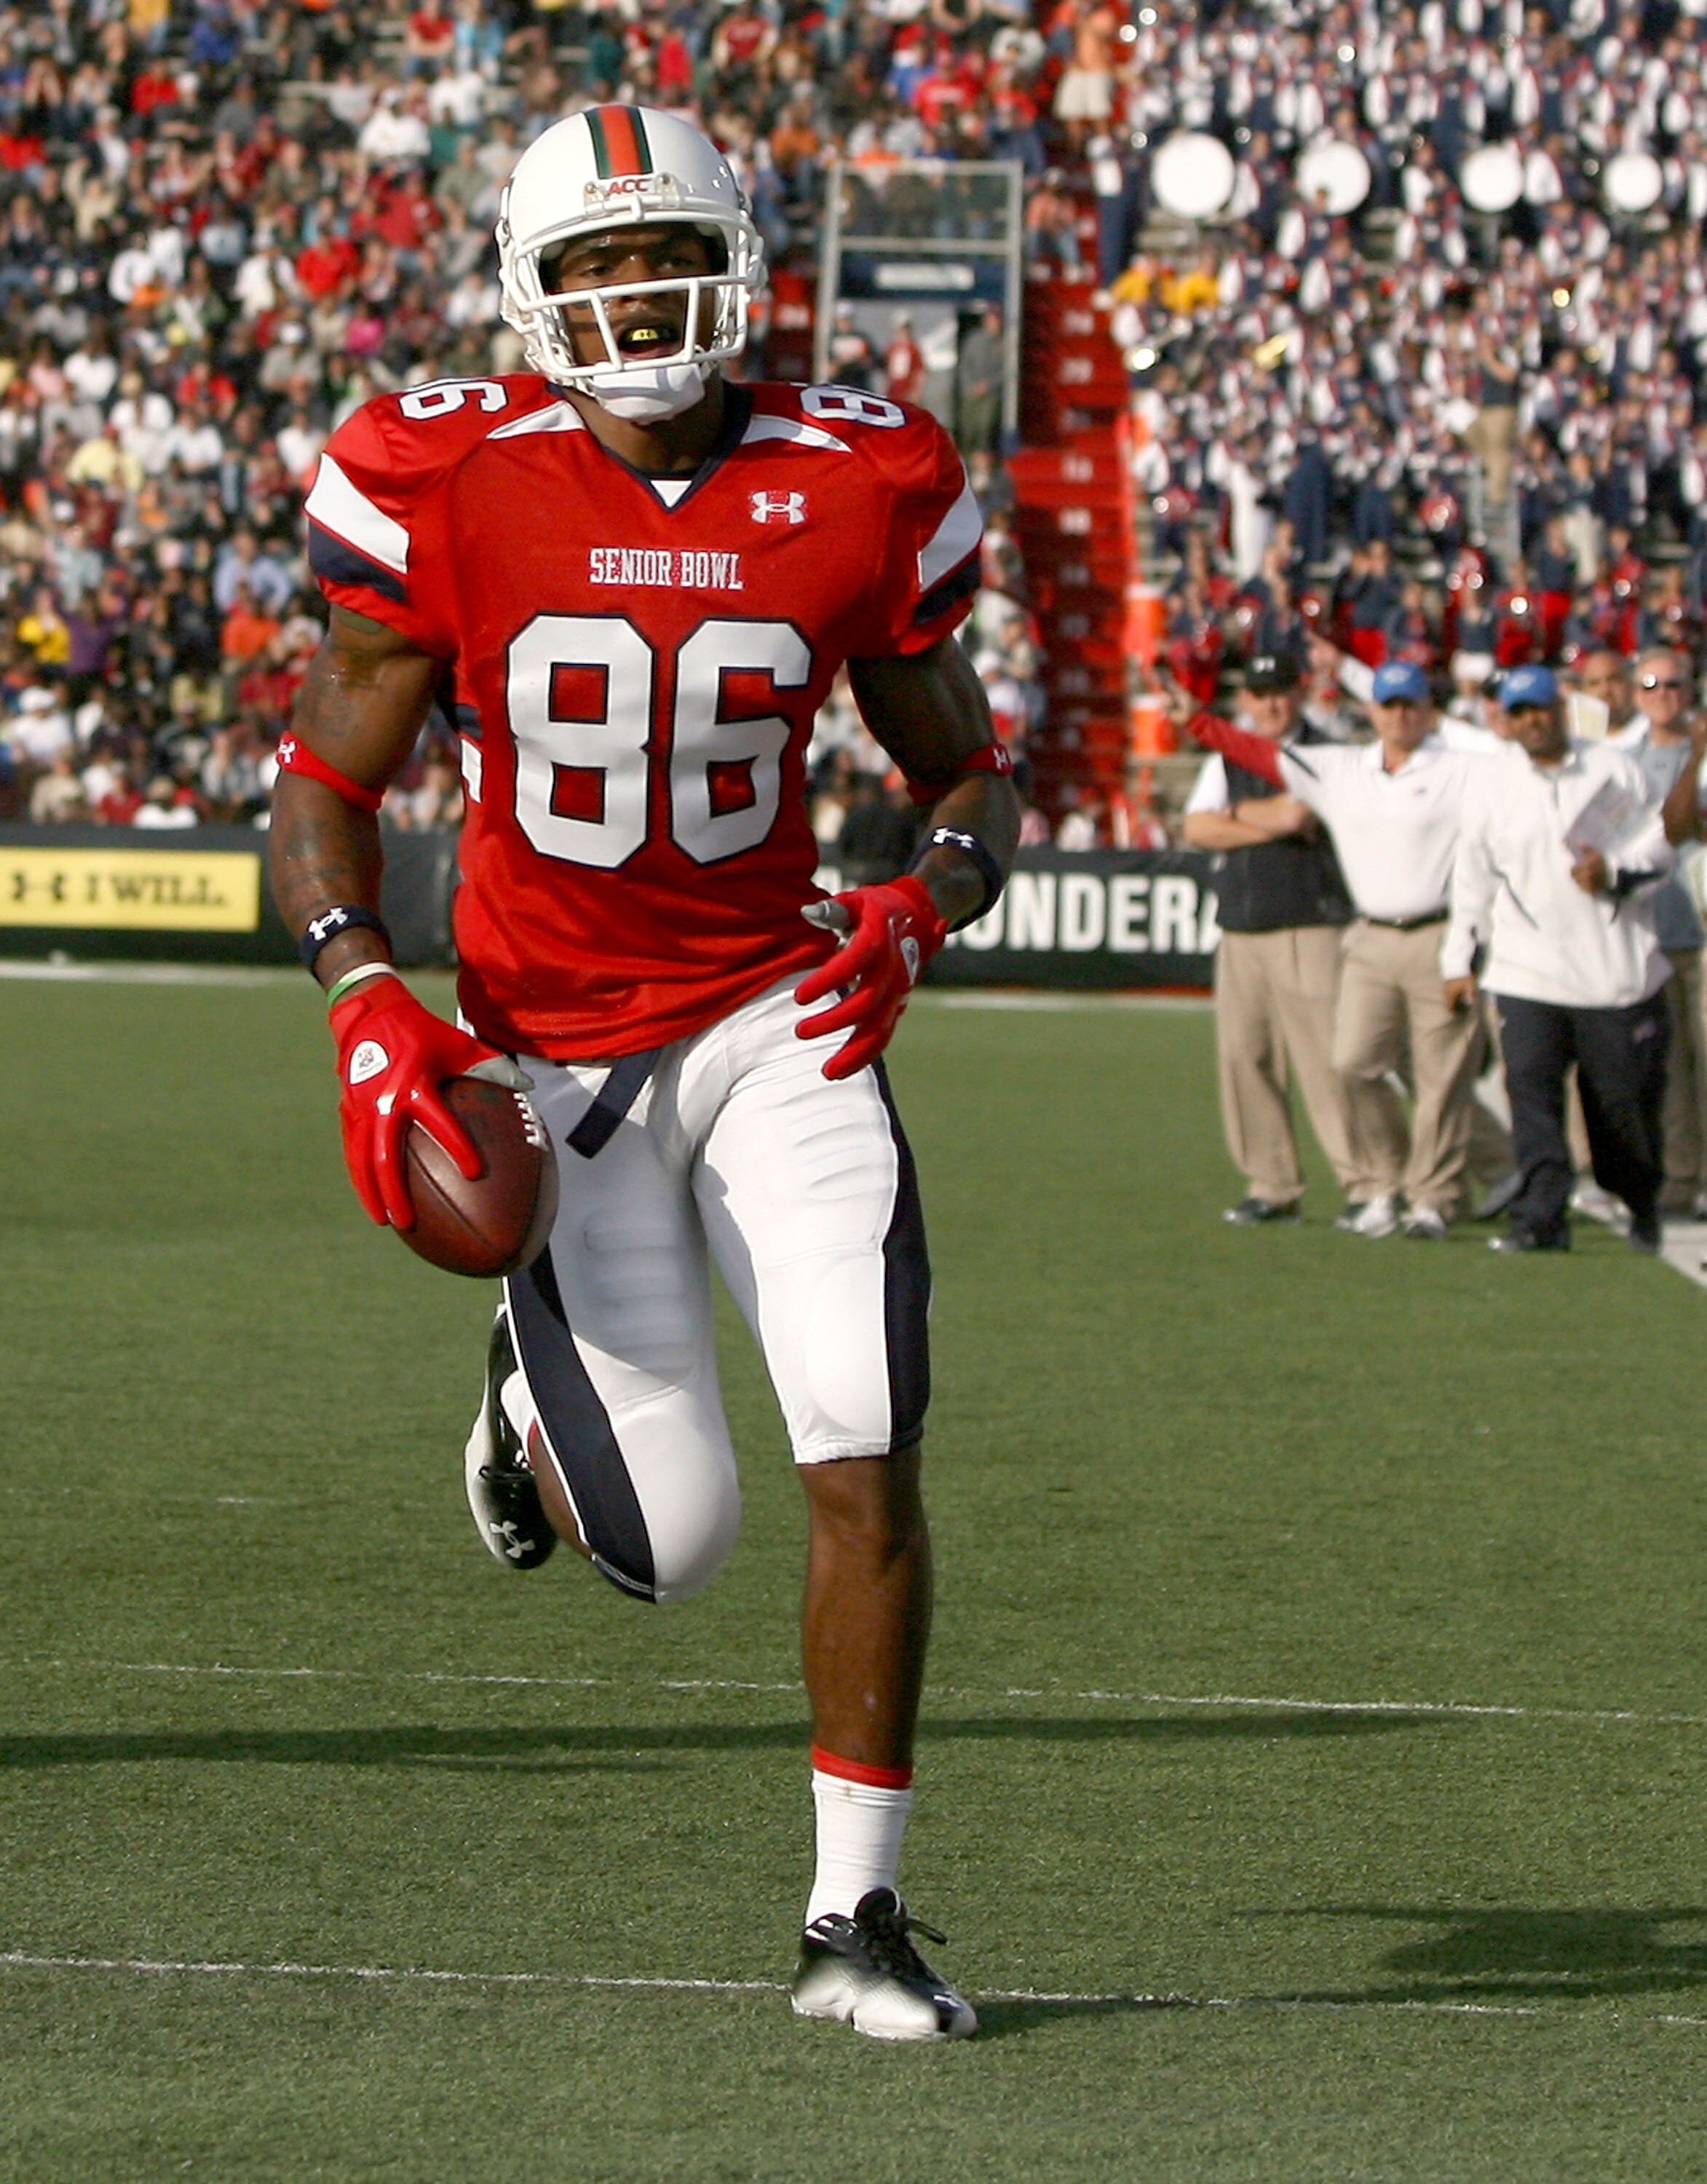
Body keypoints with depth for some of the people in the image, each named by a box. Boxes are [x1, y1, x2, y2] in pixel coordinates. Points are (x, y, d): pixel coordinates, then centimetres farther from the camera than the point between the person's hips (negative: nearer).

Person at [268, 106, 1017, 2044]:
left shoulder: (853, 493, -5)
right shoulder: (452, 488, -10)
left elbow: (967, 772, 9)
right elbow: (325, 788, -1)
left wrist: (921, 909, -14)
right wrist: (369, 1014, -17)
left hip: (777, 1016, 1)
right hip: (554, 1058, -1)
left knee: (867, 1468, -13)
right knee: (670, 1540, -3)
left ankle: (854, 1918, 1)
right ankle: (536, 1392, 35)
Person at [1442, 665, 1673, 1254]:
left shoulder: (1615, 771, 4)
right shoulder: (1489, 787, 7)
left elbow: (1657, 846, 5)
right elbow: (1472, 881, 11)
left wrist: (1614, 873, -15)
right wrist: (1458, 962, 9)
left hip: (1616, 968, -1)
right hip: (1528, 976, 1)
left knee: (1626, 1094, 6)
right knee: (1531, 1091, -13)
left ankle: (1642, 1205, 28)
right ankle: (1540, 1217, -14)